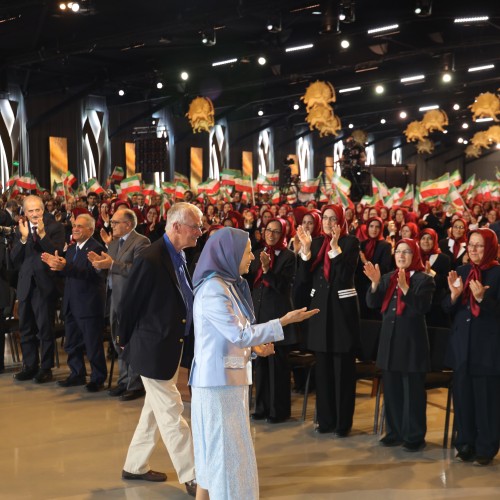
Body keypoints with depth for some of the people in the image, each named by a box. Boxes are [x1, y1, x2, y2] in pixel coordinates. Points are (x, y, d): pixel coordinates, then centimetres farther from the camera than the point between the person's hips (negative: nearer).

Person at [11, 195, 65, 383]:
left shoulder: (54, 227, -6)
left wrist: (42, 234, -24)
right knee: (26, 329, 13)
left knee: (45, 329, 2)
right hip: (25, 285, 5)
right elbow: (14, 259, -1)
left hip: (45, 284, -5)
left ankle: (46, 368, 13)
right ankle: (30, 366, 25)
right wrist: (23, 238, -14)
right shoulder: (20, 229, 6)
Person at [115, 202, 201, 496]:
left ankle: (135, 466, 33)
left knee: (156, 409, 19)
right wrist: (126, 341, -3)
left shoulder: (180, 256, 5)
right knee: (171, 414, 0)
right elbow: (131, 303, -14)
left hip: (174, 345, 9)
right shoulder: (152, 259, -21)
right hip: (154, 348, -9)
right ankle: (192, 477, 8)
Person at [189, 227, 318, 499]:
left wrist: (254, 344, -2)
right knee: (224, 451, -2)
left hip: (229, 377, 9)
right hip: (218, 380, -9)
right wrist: (284, 321, -17)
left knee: (218, 452, 16)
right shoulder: (212, 290, -19)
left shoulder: (229, 284, 11)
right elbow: (240, 334, -21)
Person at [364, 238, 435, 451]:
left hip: (412, 342, -6)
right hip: (389, 340, 6)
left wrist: (405, 288, -29)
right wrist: (375, 283, -13)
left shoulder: (424, 280, -6)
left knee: (413, 391, 0)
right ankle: (395, 432, 22)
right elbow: (373, 303, 3)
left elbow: (422, 307, -18)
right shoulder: (388, 278, 11)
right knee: (391, 390, 11)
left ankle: (415, 436, 8)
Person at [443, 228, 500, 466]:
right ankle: (465, 444, 21)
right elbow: (447, 309, 8)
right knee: (462, 395, 8)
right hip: (462, 343, 5)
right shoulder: (461, 271, 9)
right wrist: (454, 294, -12)